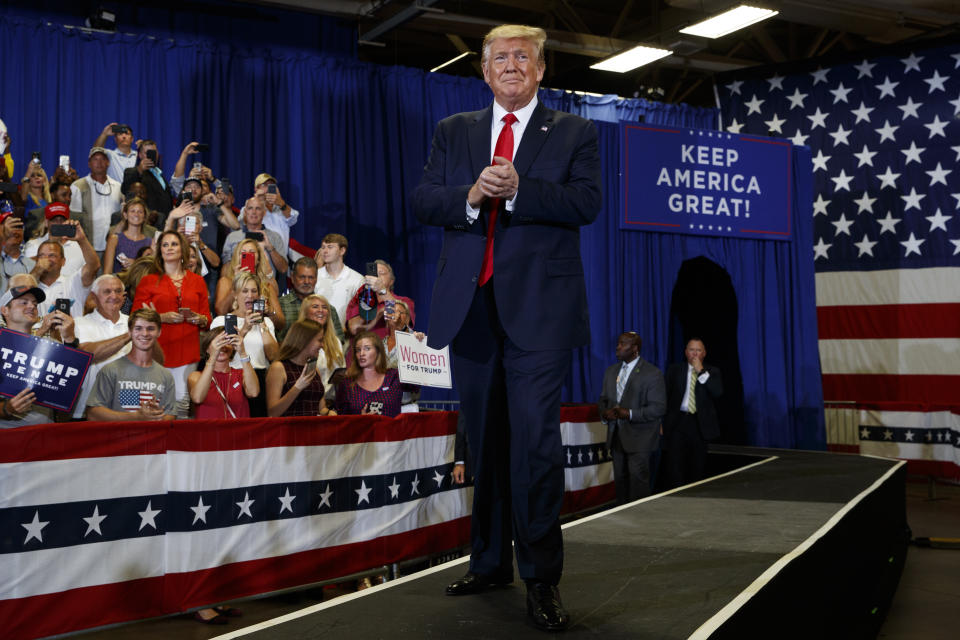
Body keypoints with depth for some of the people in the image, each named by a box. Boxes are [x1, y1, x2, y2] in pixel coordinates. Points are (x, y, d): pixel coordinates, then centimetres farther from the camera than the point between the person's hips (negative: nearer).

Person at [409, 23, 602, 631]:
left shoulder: (575, 133, 8)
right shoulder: (453, 131, 16)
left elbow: (586, 202, -6)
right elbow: (423, 199, 6)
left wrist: (517, 188, -19)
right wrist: (471, 194, -14)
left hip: (539, 306, -3)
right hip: (470, 306, 4)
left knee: (536, 439, -10)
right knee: (484, 441, 12)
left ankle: (542, 579, 0)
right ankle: (490, 563, 24)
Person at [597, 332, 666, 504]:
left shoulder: (652, 373, -8)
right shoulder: (611, 371, 13)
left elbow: (658, 408, -12)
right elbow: (603, 399, 20)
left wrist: (629, 414, -22)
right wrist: (605, 413, -3)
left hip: (640, 438, -6)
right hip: (616, 437, 6)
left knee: (638, 479, -9)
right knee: (620, 479, 10)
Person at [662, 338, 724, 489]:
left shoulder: (712, 372, 8)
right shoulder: (674, 370, 8)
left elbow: (718, 392, -10)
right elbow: (665, 396, 7)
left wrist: (701, 372, -12)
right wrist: (661, 422, -1)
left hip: (700, 424, 1)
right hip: (677, 422, -1)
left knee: (697, 469, 6)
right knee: (674, 467, -8)